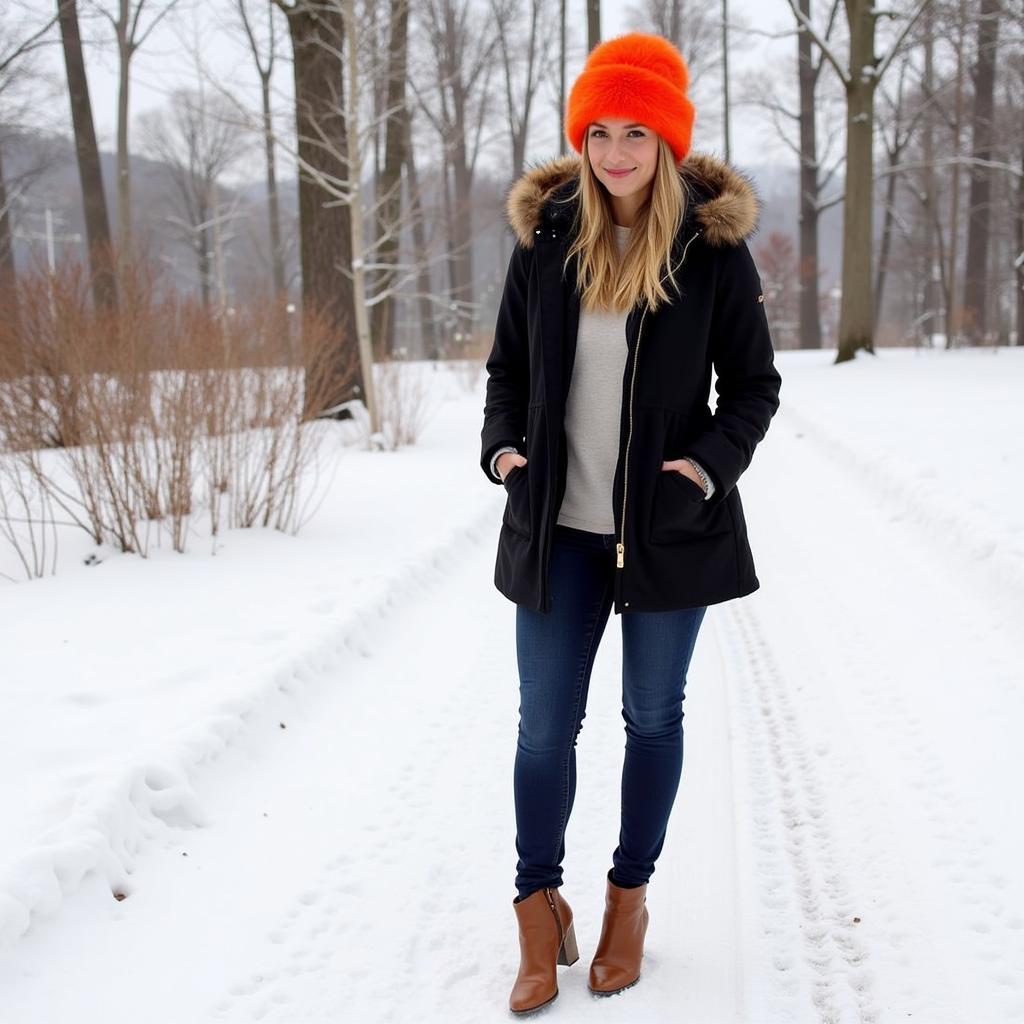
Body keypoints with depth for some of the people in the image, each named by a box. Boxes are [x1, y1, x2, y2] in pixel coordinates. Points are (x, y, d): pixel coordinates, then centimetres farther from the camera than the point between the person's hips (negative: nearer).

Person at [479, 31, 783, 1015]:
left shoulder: (712, 244, -6)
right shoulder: (544, 236, 0)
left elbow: (755, 383, 0)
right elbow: (507, 366, 9)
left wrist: (713, 460, -17)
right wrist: (500, 444, -9)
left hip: (670, 527, -1)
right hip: (557, 528, 2)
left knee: (653, 717, 13)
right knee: (544, 726, 7)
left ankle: (630, 896, 34)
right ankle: (539, 909, 26)